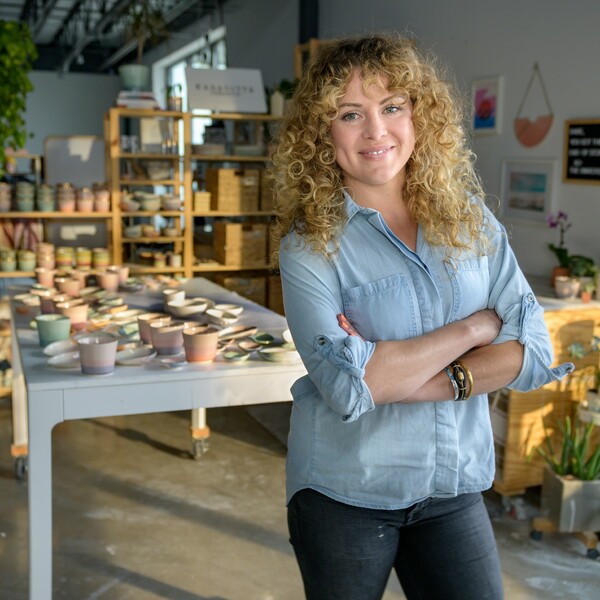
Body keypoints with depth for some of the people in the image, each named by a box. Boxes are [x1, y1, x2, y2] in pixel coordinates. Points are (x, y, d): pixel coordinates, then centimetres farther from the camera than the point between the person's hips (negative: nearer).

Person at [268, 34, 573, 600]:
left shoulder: (471, 221, -2)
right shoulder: (308, 244, -12)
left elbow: (534, 351, -7)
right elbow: (346, 387, -23)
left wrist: (400, 377, -19)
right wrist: (476, 327, -16)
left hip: (454, 489, 3)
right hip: (344, 494, -2)